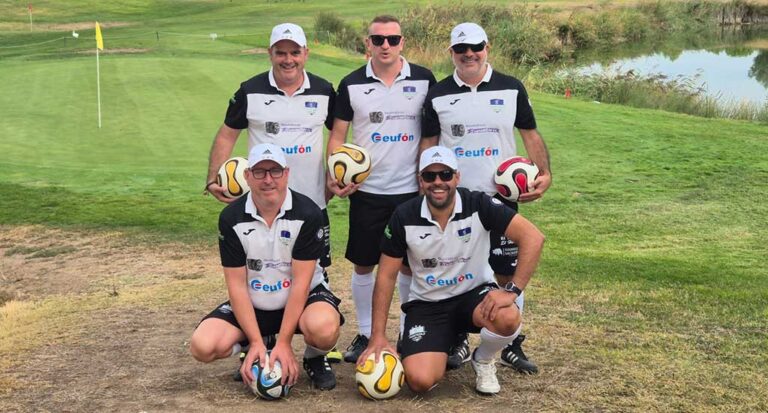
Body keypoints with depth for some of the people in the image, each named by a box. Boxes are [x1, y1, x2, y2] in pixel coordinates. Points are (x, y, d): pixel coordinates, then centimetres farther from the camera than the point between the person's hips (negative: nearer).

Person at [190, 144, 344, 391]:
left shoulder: (308, 214, -18)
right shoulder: (231, 218, -11)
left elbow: (300, 282, -19)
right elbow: (237, 285, -10)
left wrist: (283, 343, -22)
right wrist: (256, 342, -18)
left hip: (302, 297, -2)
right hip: (252, 304, 3)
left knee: (323, 327, -37)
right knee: (203, 346, -21)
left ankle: (314, 358, 1)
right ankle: (255, 355, 11)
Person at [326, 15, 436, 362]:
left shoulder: (424, 80, 0)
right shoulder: (352, 84, 0)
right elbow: (338, 135, 4)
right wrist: (334, 175, -10)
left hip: (411, 190, 0)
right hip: (366, 190, 1)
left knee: (410, 264, 8)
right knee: (363, 264, 7)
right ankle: (364, 334, 22)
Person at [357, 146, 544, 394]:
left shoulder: (479, 206, -15)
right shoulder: (404, 217, -11)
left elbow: (532, 237, -20)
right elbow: (387, 275, -4)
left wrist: (512, 290, -29)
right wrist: (378, 336, -7)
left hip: (474, 293, 0)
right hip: (426, 304, 0)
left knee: (508, 318, -35)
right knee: (420, 381, -22)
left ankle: (483, 360, 3)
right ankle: (445, 344, 17)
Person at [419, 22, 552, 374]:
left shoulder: (511, 89, 3)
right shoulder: (438, 95, 3)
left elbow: (531, 135, 6)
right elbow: (428, 144, 8)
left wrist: (544, 172, -9)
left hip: (500, 197, 0)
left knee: (507, 273, 3)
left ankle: (512, 345, 15)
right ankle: (459, 340, 20)